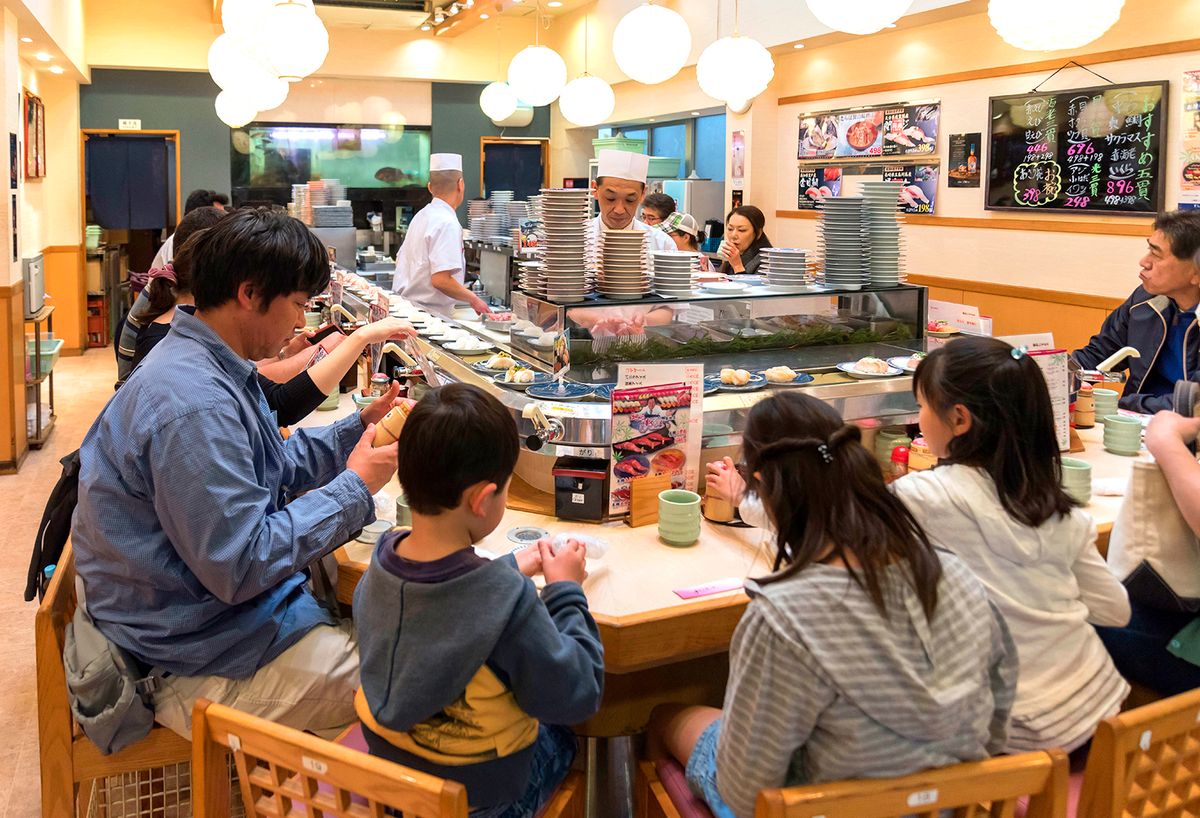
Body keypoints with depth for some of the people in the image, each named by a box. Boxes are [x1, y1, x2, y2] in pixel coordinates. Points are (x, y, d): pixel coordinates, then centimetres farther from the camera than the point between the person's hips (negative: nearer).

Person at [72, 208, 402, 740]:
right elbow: (241, 568, -29)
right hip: (193, 660, -10)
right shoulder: (194, 405, -29)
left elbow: (272, 468, 15)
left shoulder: (209, 366, 5)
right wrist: (355, 488, -20)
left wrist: (360, 429, 3)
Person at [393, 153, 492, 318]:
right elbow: (440, 280, -25)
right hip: (428, 313, -9)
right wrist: (474, 299, -12)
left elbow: (401, 260, 23)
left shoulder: (421, 216, 12)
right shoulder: (447, 223, -17)